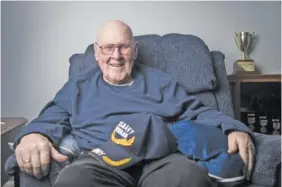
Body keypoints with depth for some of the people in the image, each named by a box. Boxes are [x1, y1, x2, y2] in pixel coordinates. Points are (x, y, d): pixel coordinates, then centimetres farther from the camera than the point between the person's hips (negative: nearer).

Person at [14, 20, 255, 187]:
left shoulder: (160, 81, 29)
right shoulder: (79, 87, 28)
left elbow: (197, 113, 23)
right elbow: (51, 119, 17)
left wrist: (235, 129, 3)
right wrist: (33, 135, -9)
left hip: (161, 159, 1)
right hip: (100, 161, 0)